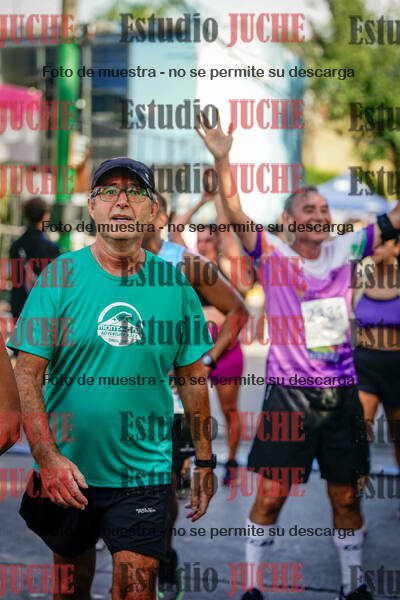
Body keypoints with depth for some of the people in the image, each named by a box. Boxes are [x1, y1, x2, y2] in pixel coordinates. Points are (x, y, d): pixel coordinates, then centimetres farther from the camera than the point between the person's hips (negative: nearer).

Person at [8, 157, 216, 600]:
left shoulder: (173, 282, 0)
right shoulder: (60, 276, -5)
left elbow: (192, 375, 8)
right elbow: (27, 374, -9)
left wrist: (204, 460, 7)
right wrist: (47, 456, -20)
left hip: (143, 475, 0)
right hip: (65, 470, 0)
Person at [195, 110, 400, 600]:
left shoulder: (344, 251, 5)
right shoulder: (272, 255, -5)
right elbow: (235, 215, -19)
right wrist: (222, 159, -31)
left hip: (341, 394, 4)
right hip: (289, 394, -3)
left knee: (346, 498, 12)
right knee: (271, 496, 3)